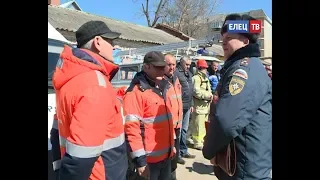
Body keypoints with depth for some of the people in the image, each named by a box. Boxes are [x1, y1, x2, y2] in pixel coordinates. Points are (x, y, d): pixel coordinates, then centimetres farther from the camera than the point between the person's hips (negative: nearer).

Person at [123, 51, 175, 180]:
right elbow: (131, 128, -21)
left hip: (167, 155, 8)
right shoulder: (136, 91, -16)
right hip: (149, 159, -8)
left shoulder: (164, 88, 10)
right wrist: (139, 160, -20)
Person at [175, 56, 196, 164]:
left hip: (187, 106, 8)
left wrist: (191, 104, 20)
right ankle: (177, 153, 11)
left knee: (184, 130, 16)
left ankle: (183, 151, 29)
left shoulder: (189, 73, 17)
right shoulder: (176, 72, -11)